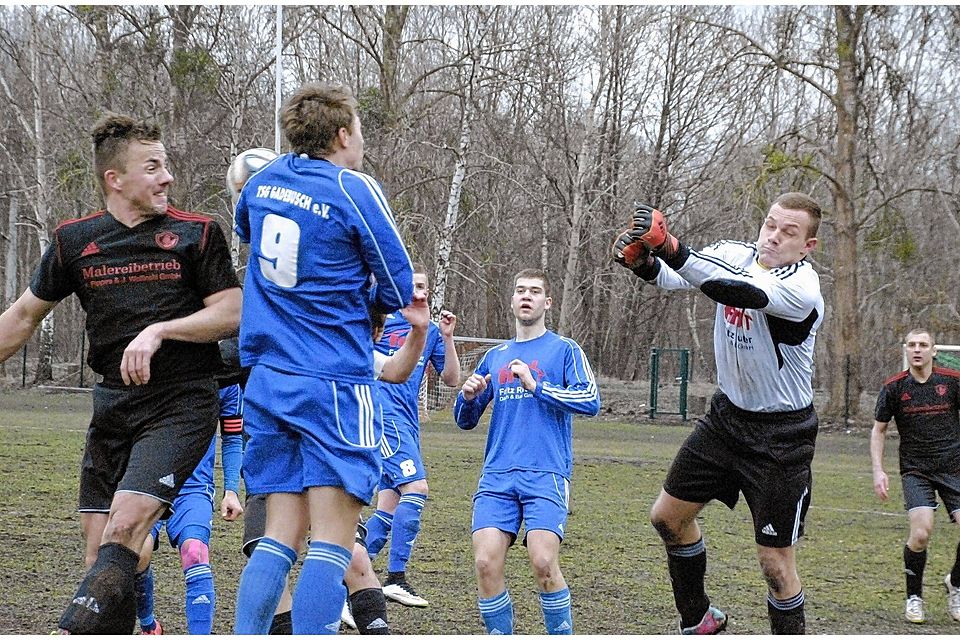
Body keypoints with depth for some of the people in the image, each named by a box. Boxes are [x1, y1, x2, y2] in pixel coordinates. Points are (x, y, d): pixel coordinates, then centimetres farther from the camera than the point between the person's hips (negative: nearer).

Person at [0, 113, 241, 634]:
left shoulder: (196, 234, -1)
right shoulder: (74, 241, 6)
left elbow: (231, 315, -5)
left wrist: (158, 331, -16)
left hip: (182, 402, -4)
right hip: (112, 402, 4)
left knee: (125, 527, -20)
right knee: (99, 544, 2)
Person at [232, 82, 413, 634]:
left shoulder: (264, 180, 10)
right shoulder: (355, 191, -9)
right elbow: (399, 292, -3)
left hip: (267, 380, 7)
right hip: (335, 383, -6)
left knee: (280, 536, 10)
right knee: (332, 543, -6)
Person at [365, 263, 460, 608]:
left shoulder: (430, 332, 17)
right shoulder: (383, 321, -1)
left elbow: (451, 379, 14)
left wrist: (447, 337, 3)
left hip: (408, 424, 7)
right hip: (384, 414, -7)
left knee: (389, 508, 5)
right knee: (416, 487, -20)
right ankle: (395, 578, -18)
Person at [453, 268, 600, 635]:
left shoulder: (564, 350, 7)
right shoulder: (495, 357, 20)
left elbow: (590, 401, -7)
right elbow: (465, 421, 23)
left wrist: (536, 385, -12)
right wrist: (468, 396, 1)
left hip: (546, 474, -4)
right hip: (497, 476, 4)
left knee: (544, 562, -19)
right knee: (486, 562, -13)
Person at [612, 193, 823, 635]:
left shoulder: (802, 288, -25)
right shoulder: (734, 254, -4)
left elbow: (737, 290, -41)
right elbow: (671, 276, -13)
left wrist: (673, 251, -53)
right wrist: (643, 261, -37)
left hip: (781, 435, -7)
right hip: (727, 414, 7)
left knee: (775, 561, -7)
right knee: (668, 516, 12)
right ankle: (699, 621, 32)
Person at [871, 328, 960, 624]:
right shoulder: (894, 387, -1)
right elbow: (878, 430, 8)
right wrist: (878, 471, -2)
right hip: (915, 470, -1)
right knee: (921, 533, -20)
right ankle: (914, 597, 4)